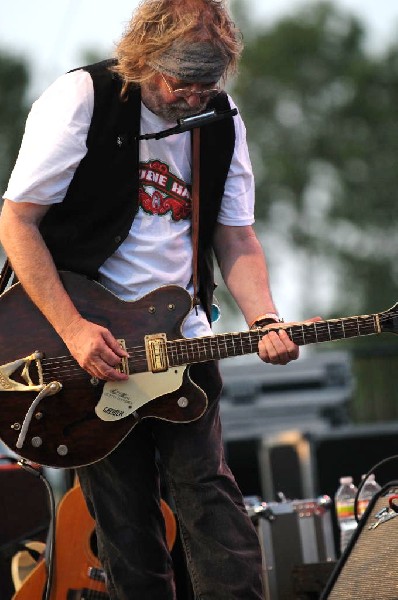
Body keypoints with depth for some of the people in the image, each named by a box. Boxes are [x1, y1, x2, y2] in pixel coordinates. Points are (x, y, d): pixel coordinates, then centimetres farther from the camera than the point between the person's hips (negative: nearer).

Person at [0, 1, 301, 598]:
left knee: (209, 492, -8)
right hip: (92, 345, -3)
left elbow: (237, 240, 11)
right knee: (125, 519, -1)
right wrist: (73, 329, -18)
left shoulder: (222, 122, 4)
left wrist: (264, 323, -9)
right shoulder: (81, 100, -11)